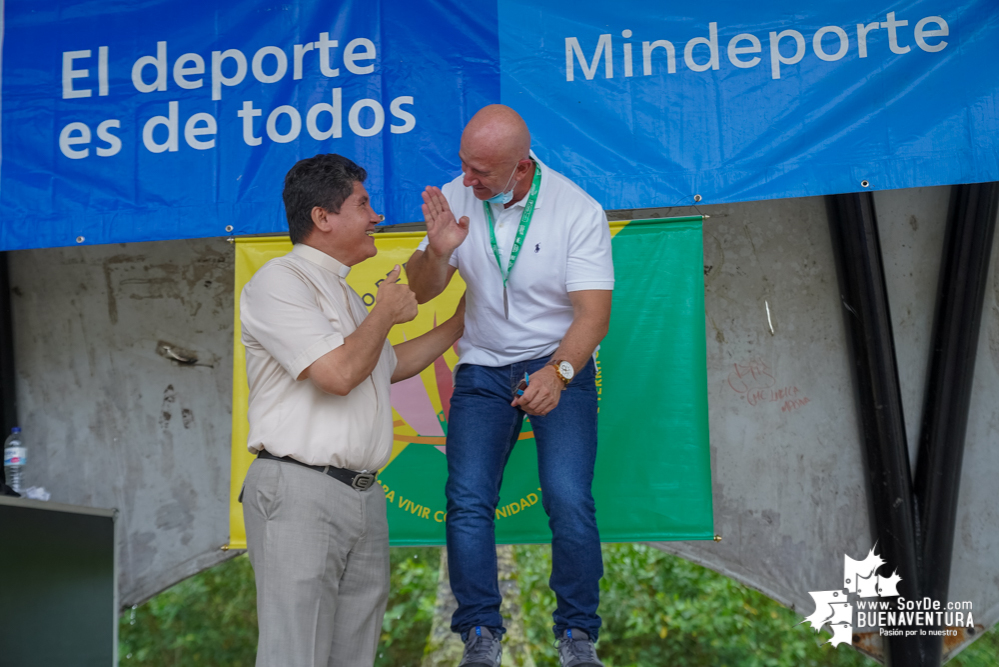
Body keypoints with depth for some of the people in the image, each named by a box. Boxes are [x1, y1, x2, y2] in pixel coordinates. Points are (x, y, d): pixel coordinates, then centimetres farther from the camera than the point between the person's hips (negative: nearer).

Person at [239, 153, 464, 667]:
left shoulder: (343, 292, 22)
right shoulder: (280, 282, -7)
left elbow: (391, 365, 36)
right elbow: (338, 373, -18)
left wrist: (459, 323, 37)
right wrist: (386, 312, -2)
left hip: (364, 495, 9)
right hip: (300, 493, -9)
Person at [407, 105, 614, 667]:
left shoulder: (579, 210, -15)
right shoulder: (456, 198, -5)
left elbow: (594, 312, -19)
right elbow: (422, 292, 1)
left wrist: (557, 372, -37)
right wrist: (437, 252, -21)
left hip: (561, 366, -3)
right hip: (483, 368, 3)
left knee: (569, 500, -16)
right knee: (467, 500, -8)